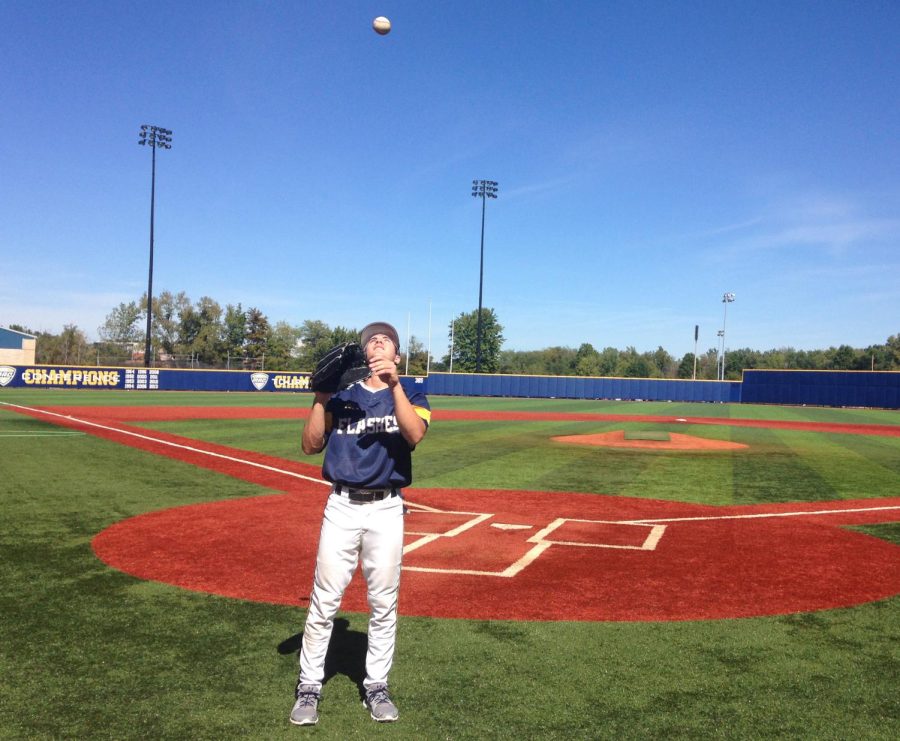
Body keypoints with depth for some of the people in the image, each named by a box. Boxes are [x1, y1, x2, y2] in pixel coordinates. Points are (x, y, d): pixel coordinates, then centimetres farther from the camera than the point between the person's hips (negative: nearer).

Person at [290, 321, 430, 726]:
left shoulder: (410, 396, 5)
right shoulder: (341, 395, 8)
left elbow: (415, 435, -17)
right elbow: (310, 446, -1)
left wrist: (394, 384, -25)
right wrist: (320, 397, -11)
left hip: (387, 510, 0)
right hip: (341, 506, 0)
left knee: (383, 604, 8)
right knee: (324, 601, 1)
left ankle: (376, 686, 23)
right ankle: (309, 687, 15)